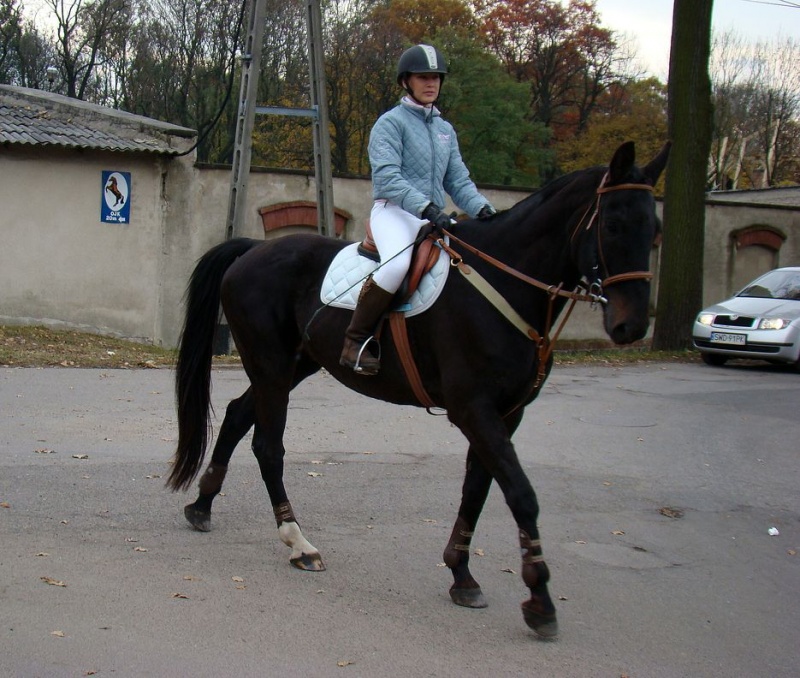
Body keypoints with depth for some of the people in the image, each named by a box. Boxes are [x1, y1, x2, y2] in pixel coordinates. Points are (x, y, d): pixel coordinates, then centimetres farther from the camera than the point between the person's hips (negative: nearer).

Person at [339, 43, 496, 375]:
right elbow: (386, 177, -14)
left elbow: (458, 180, 16)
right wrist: (424, 207, -28)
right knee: (397, 263, -36)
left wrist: (482, 209, -5)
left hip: (433, 218, 7)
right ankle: (355, 341, -24)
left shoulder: (445, 130, 20)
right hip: (394, 211, -7)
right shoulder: (391, 123, -1)